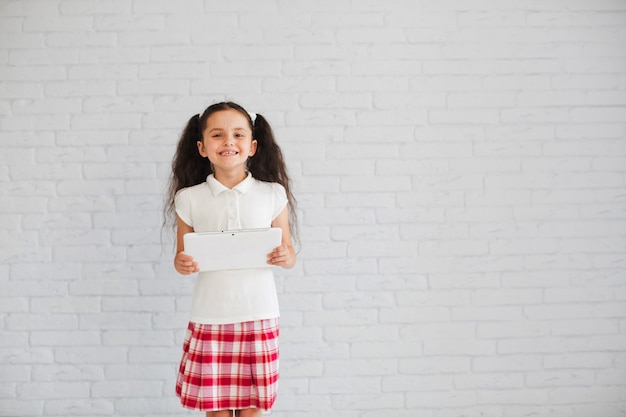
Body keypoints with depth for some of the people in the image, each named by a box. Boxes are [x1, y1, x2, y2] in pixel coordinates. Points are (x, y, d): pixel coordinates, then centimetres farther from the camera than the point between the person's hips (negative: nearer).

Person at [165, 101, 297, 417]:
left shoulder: (272, 194, 0)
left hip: (258, 315, 0)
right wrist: (182, 264, -15)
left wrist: (285, 257, -16)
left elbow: (288, 252, 6)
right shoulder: (189, 198, 1)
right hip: (209, 317, 0)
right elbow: (182, 255, 7)